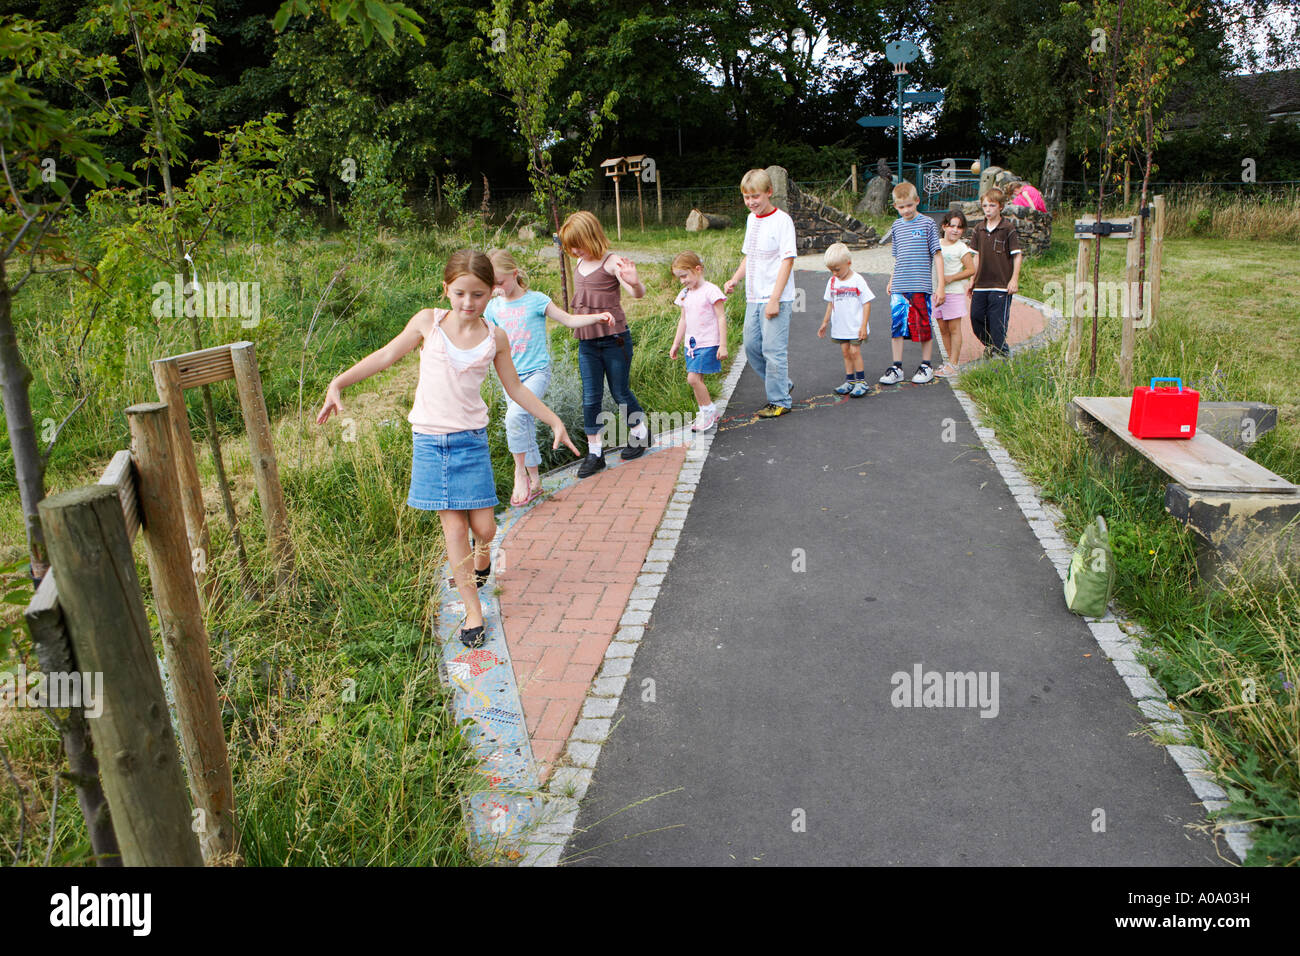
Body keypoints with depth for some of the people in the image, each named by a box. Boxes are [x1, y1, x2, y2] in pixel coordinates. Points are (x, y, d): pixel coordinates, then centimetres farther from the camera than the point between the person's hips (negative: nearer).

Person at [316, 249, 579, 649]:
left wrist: (554, 420, 11)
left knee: (483, 527, 0)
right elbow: (386, 355, 6)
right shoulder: (428, 322, -4)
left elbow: (515, 387, 11)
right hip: (429, 440, 0)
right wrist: (338, 383, 1)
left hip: (471, 440, 1)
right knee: (453, 528, 1)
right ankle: (473, 610, 14)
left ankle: (481, 557, 39)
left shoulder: (494, 338, -1)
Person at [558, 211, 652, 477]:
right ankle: (594, 452, 9)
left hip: (615, 339, -6)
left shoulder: (611, 262, -12)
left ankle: (640, 433, 32)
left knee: (620, 392, 8)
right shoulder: (579, 264, 9)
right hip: (586, 342, 6)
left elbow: (638, 293, -26)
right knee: (590, 398, 2)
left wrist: (634, 282, -48)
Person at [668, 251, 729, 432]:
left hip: (708, 343, -7)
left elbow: (721, 318, -11)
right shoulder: (685, 294, 11)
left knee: (693, 378, -15)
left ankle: (709, 410, 2)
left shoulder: (710, 291, -11)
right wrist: (676, 344, 21)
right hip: (691, 343, 7)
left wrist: (723, 345, -14)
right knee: (696, 379, 7)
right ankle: (707, 413, 19)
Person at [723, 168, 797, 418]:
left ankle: (780, 401, 7)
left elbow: (787, 260, -15)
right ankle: (782, 385, 28)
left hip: (776, 297, -8)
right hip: (754, 297, 8)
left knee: (773, 349, -6)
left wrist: (774, 299, -19)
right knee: (751, 345, 10)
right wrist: (734, 280, 7)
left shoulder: (782, 220, -11)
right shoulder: (751, 219, 13)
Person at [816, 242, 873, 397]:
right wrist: (825, 323, 17)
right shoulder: (832, 282, 5)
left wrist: (864, 325, -13)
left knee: (855, 351, -7)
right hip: (839, 326, 5)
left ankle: (861, 381, 5)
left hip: (855, 326, -5)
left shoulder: (857, 280, -11)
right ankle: (850, 381, 16)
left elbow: (866, 303, -9)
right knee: (845, 352, 8)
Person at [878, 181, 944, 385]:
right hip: (899, 288, 4)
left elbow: (937, 255, 0)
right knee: (896, 325, -1)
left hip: (921, 286, -3)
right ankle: (896, 368, 8)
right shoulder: (896, 227, 12)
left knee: (924, 326, 1)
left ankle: (926, 366, 16)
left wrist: (941, 286, -4)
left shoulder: (927, 224, 0)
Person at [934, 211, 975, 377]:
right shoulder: (937, 244, 9)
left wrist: (950, 278, -16)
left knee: (954, 328, -2)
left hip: (954, 292, -6)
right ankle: (952, 360, 21)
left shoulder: (961, 248, -6)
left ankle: (953, 365, -1)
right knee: (943, 328, 10)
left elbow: (971, 270, -8)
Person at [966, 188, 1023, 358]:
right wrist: (972, 280, 15)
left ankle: (1001, 353, 5)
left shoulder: (1008, 228, -4)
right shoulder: (979, 229, 10)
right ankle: (990, 345, 29)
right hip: (981, 284, 5)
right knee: (976, 317, 7)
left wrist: (1014, 280, -10)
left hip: (1001, 285, -5)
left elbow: (1017, 255, -3)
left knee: (997, 322, -5)